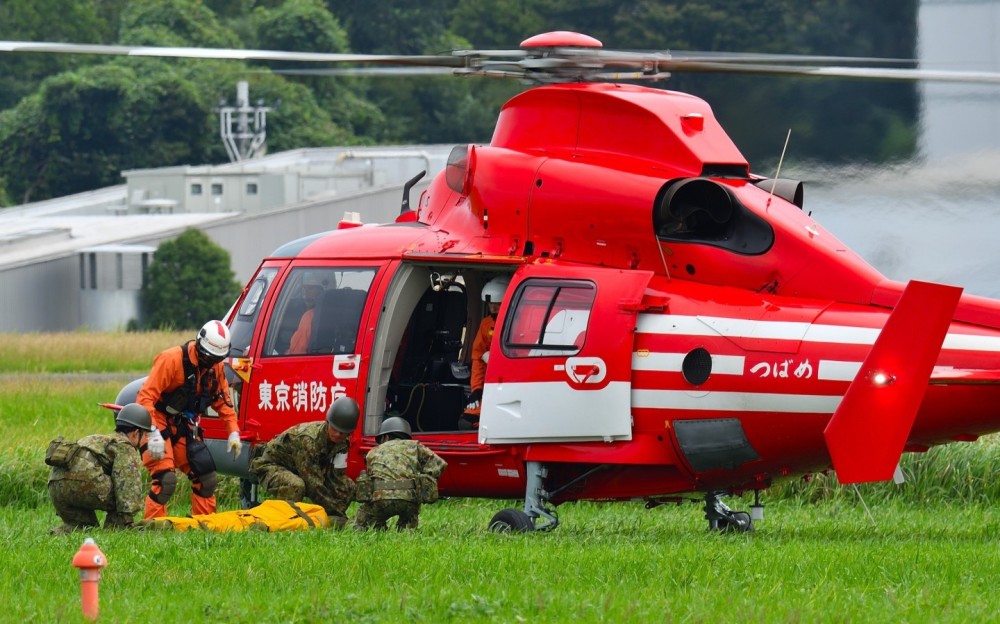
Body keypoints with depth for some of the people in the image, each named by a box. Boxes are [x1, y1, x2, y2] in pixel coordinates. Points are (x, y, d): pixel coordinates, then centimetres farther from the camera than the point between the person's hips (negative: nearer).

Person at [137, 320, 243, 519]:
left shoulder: (215, 367, 2)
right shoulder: (171, 360, -22)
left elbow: (223, 401, 15)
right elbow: (145, 397, -25)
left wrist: (233, 432, 4)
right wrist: (153, 434, -33)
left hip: (184, 428, 7)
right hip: (160, 426, -7)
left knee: (206, 478, 6)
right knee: (165, 480, -21)